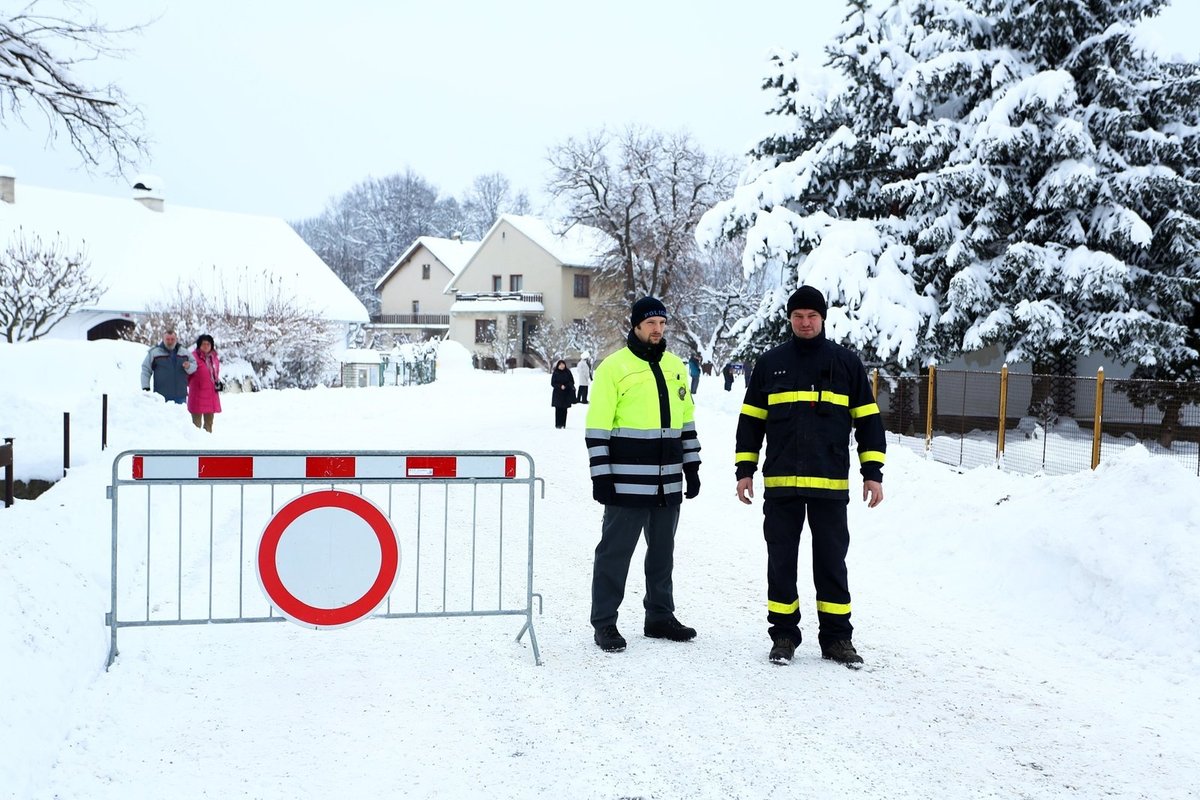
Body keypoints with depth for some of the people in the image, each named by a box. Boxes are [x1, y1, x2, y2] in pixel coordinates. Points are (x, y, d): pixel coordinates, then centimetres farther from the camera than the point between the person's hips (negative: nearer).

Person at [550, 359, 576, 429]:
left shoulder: (568, 372, 4)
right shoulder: (555, 373, 0)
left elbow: (572, 382, 6)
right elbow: (552, 383, -2)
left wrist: (565, 386, -12)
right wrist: (560, 386, -17)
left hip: (566, 394, 2)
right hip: (557, 393, -2)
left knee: (564, 409, 2)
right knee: (558, 409, -5)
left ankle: (563, 424, 8)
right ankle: (558, 424, -2)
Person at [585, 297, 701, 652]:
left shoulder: (676, 366, 12)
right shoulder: (614, 367, -6)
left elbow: (685, 420, 19)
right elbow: (598, 427, -8)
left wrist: (692, 466, 15)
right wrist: (600, 475, -12)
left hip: (668, 483, 6)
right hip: (627, 483, -6)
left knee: (663, 551, 15)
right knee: (615, 551, 0)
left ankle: (660, 617, 27)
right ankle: (604, 623, 10)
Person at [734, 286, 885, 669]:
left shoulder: (846, 363, 5)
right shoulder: (770, 363, 7)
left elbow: (868, 419, 7)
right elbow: (751, 419, 11)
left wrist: (873, 472, 1)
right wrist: (745, 470, 6)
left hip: (830, 484, -1)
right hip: (780, 483, 1)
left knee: (831, 561, 5)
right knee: (781, 561, 6)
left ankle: (837, 637, 15)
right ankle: (784, 634, 16)